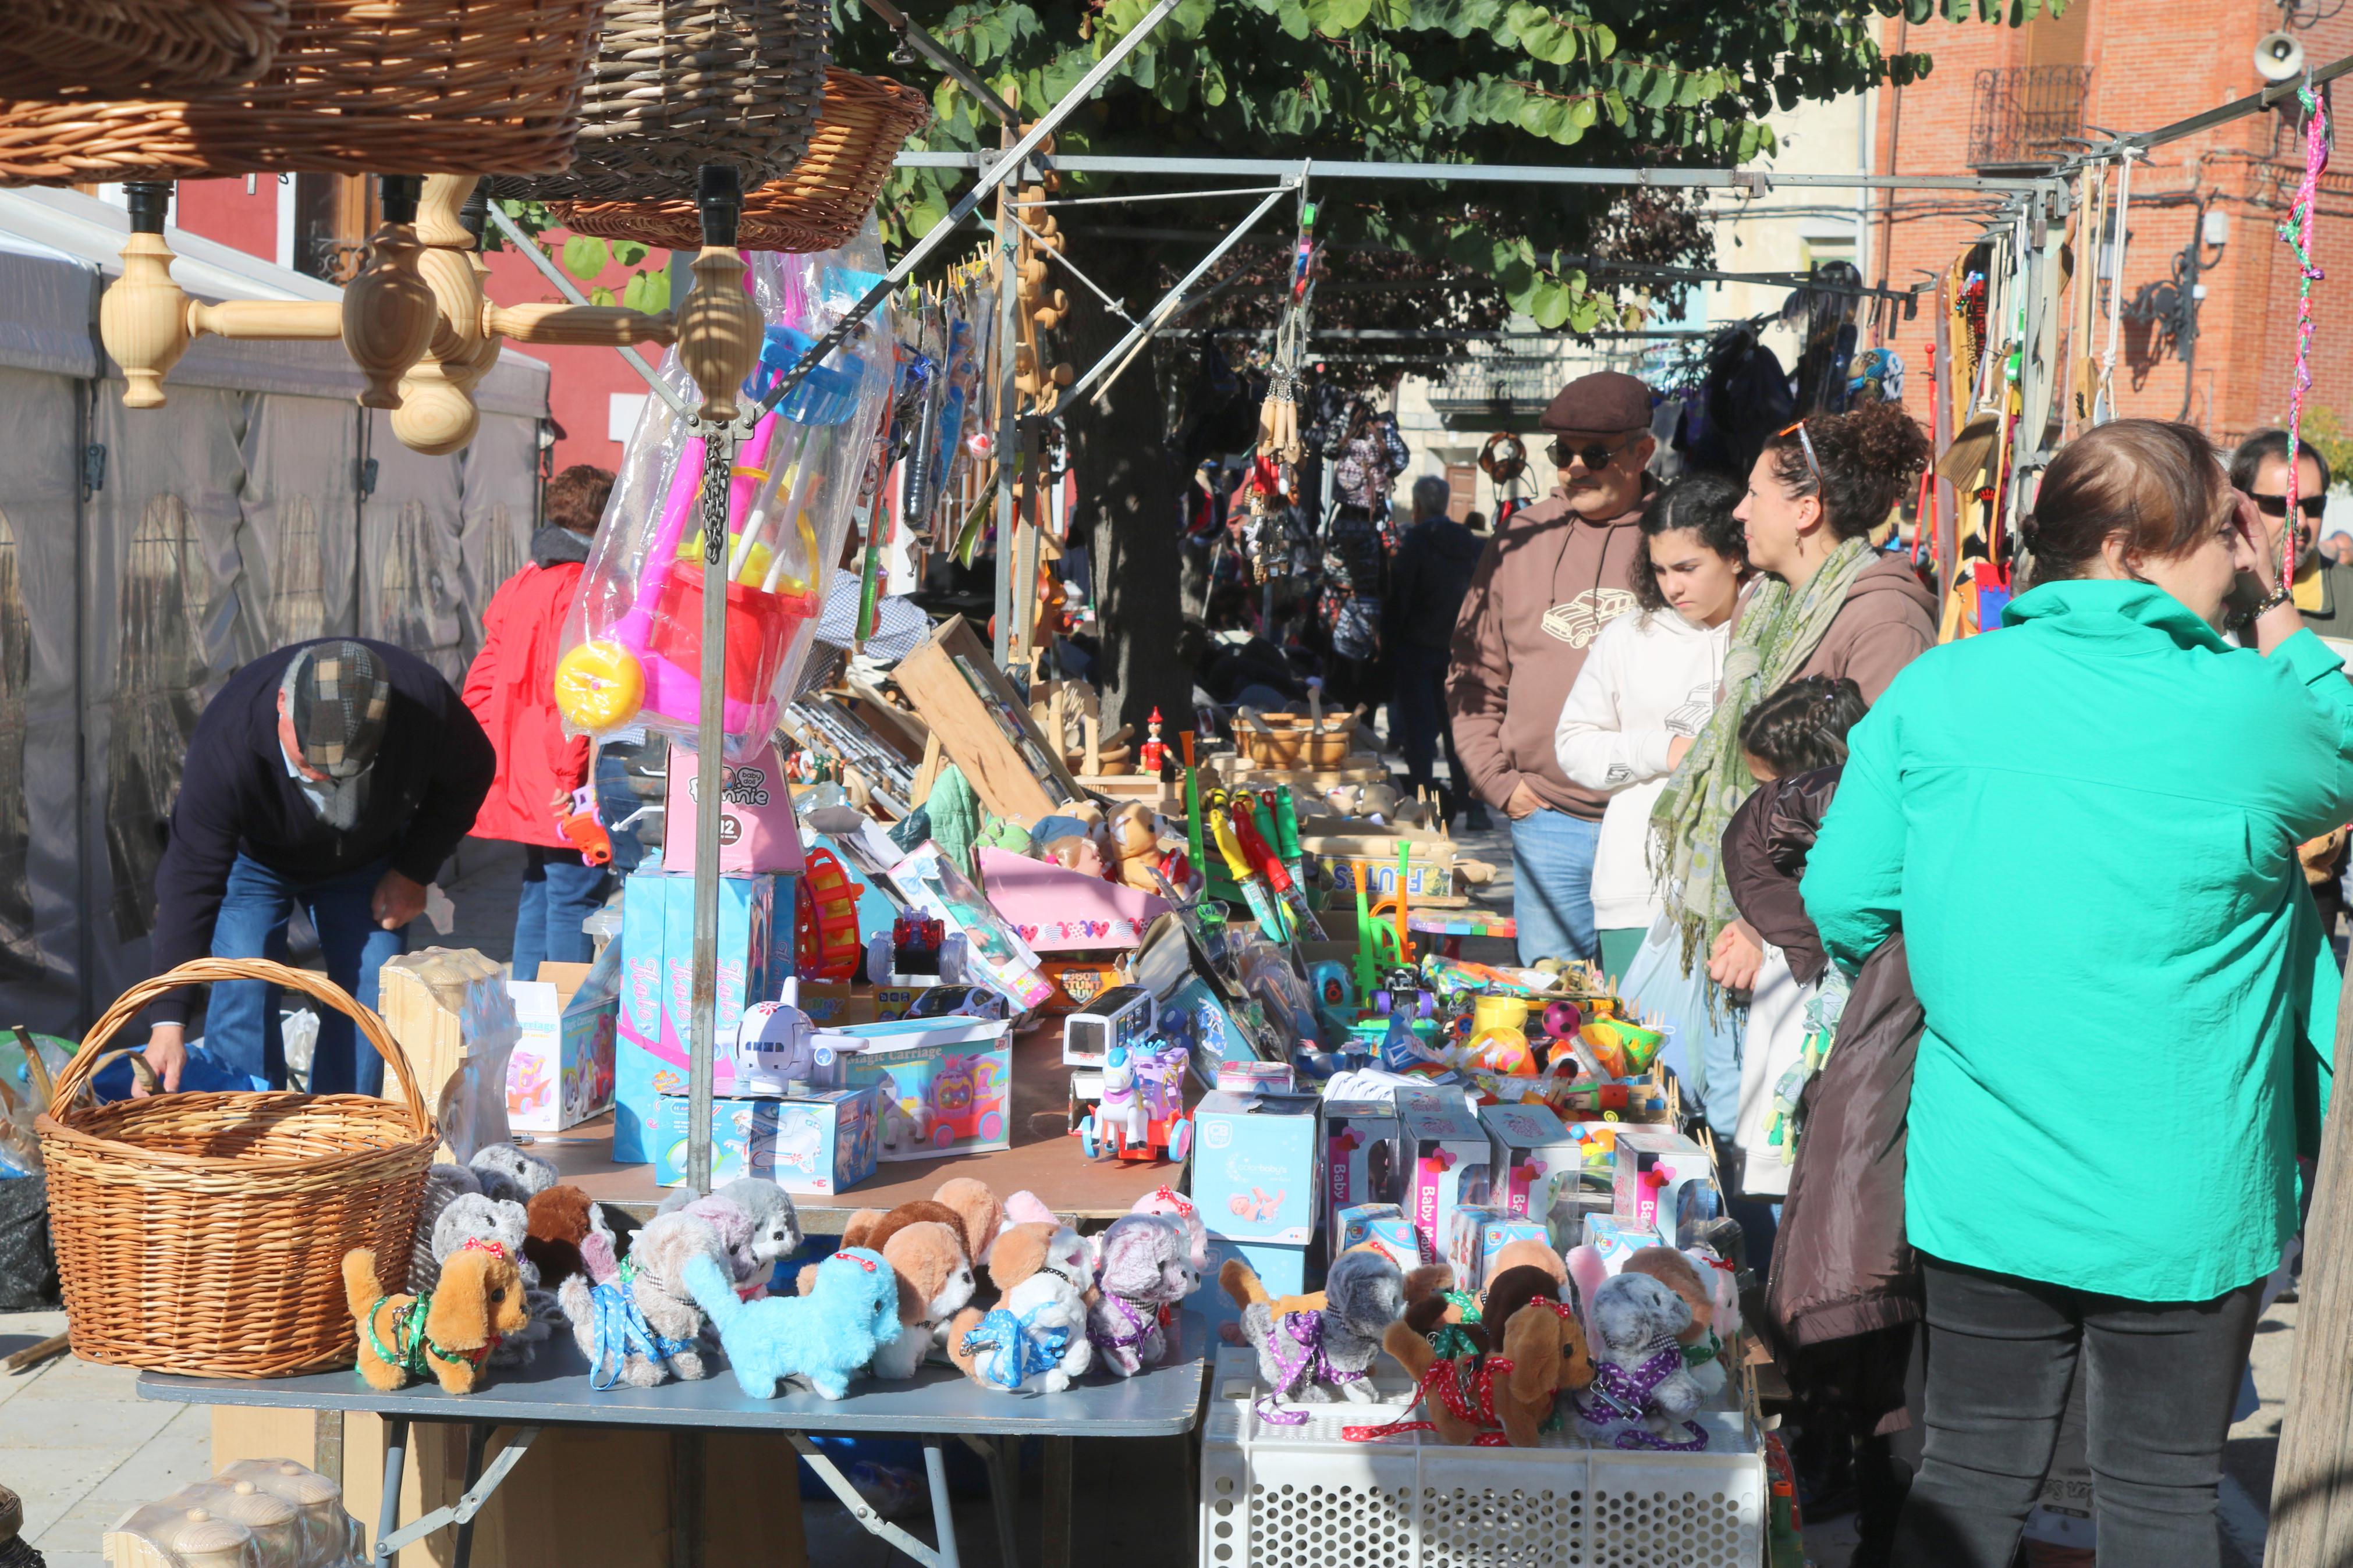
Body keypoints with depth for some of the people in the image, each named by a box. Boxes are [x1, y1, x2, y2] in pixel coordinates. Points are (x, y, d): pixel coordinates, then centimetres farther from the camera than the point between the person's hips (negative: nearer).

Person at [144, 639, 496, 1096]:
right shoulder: (227, 743, -41)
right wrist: (169, 1021, -43)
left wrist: (414, 872, -14)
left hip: (367, 861, 2)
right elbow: (190, 880, -38)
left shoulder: (424, 701, -36)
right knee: (242, 991, -17)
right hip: (253, 860, -2)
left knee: (370, 990, -8)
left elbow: (469, 776, -11)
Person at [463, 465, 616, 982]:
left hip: (523, 792, 9)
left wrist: (494, 762, 17)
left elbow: (480, 687, 14)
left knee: (537, 898, 16)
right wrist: (573, 779, -18)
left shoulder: (520, 586, 13)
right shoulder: (585, 590, -13)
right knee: (575, 903, -5)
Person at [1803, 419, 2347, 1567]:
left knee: (1972, 1475, 16)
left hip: (1978, 1182, 3)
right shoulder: (2245, 708, -14)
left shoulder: (1932, 695, -4)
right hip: (2178, 1203, -3)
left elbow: (1843, 910, 0)